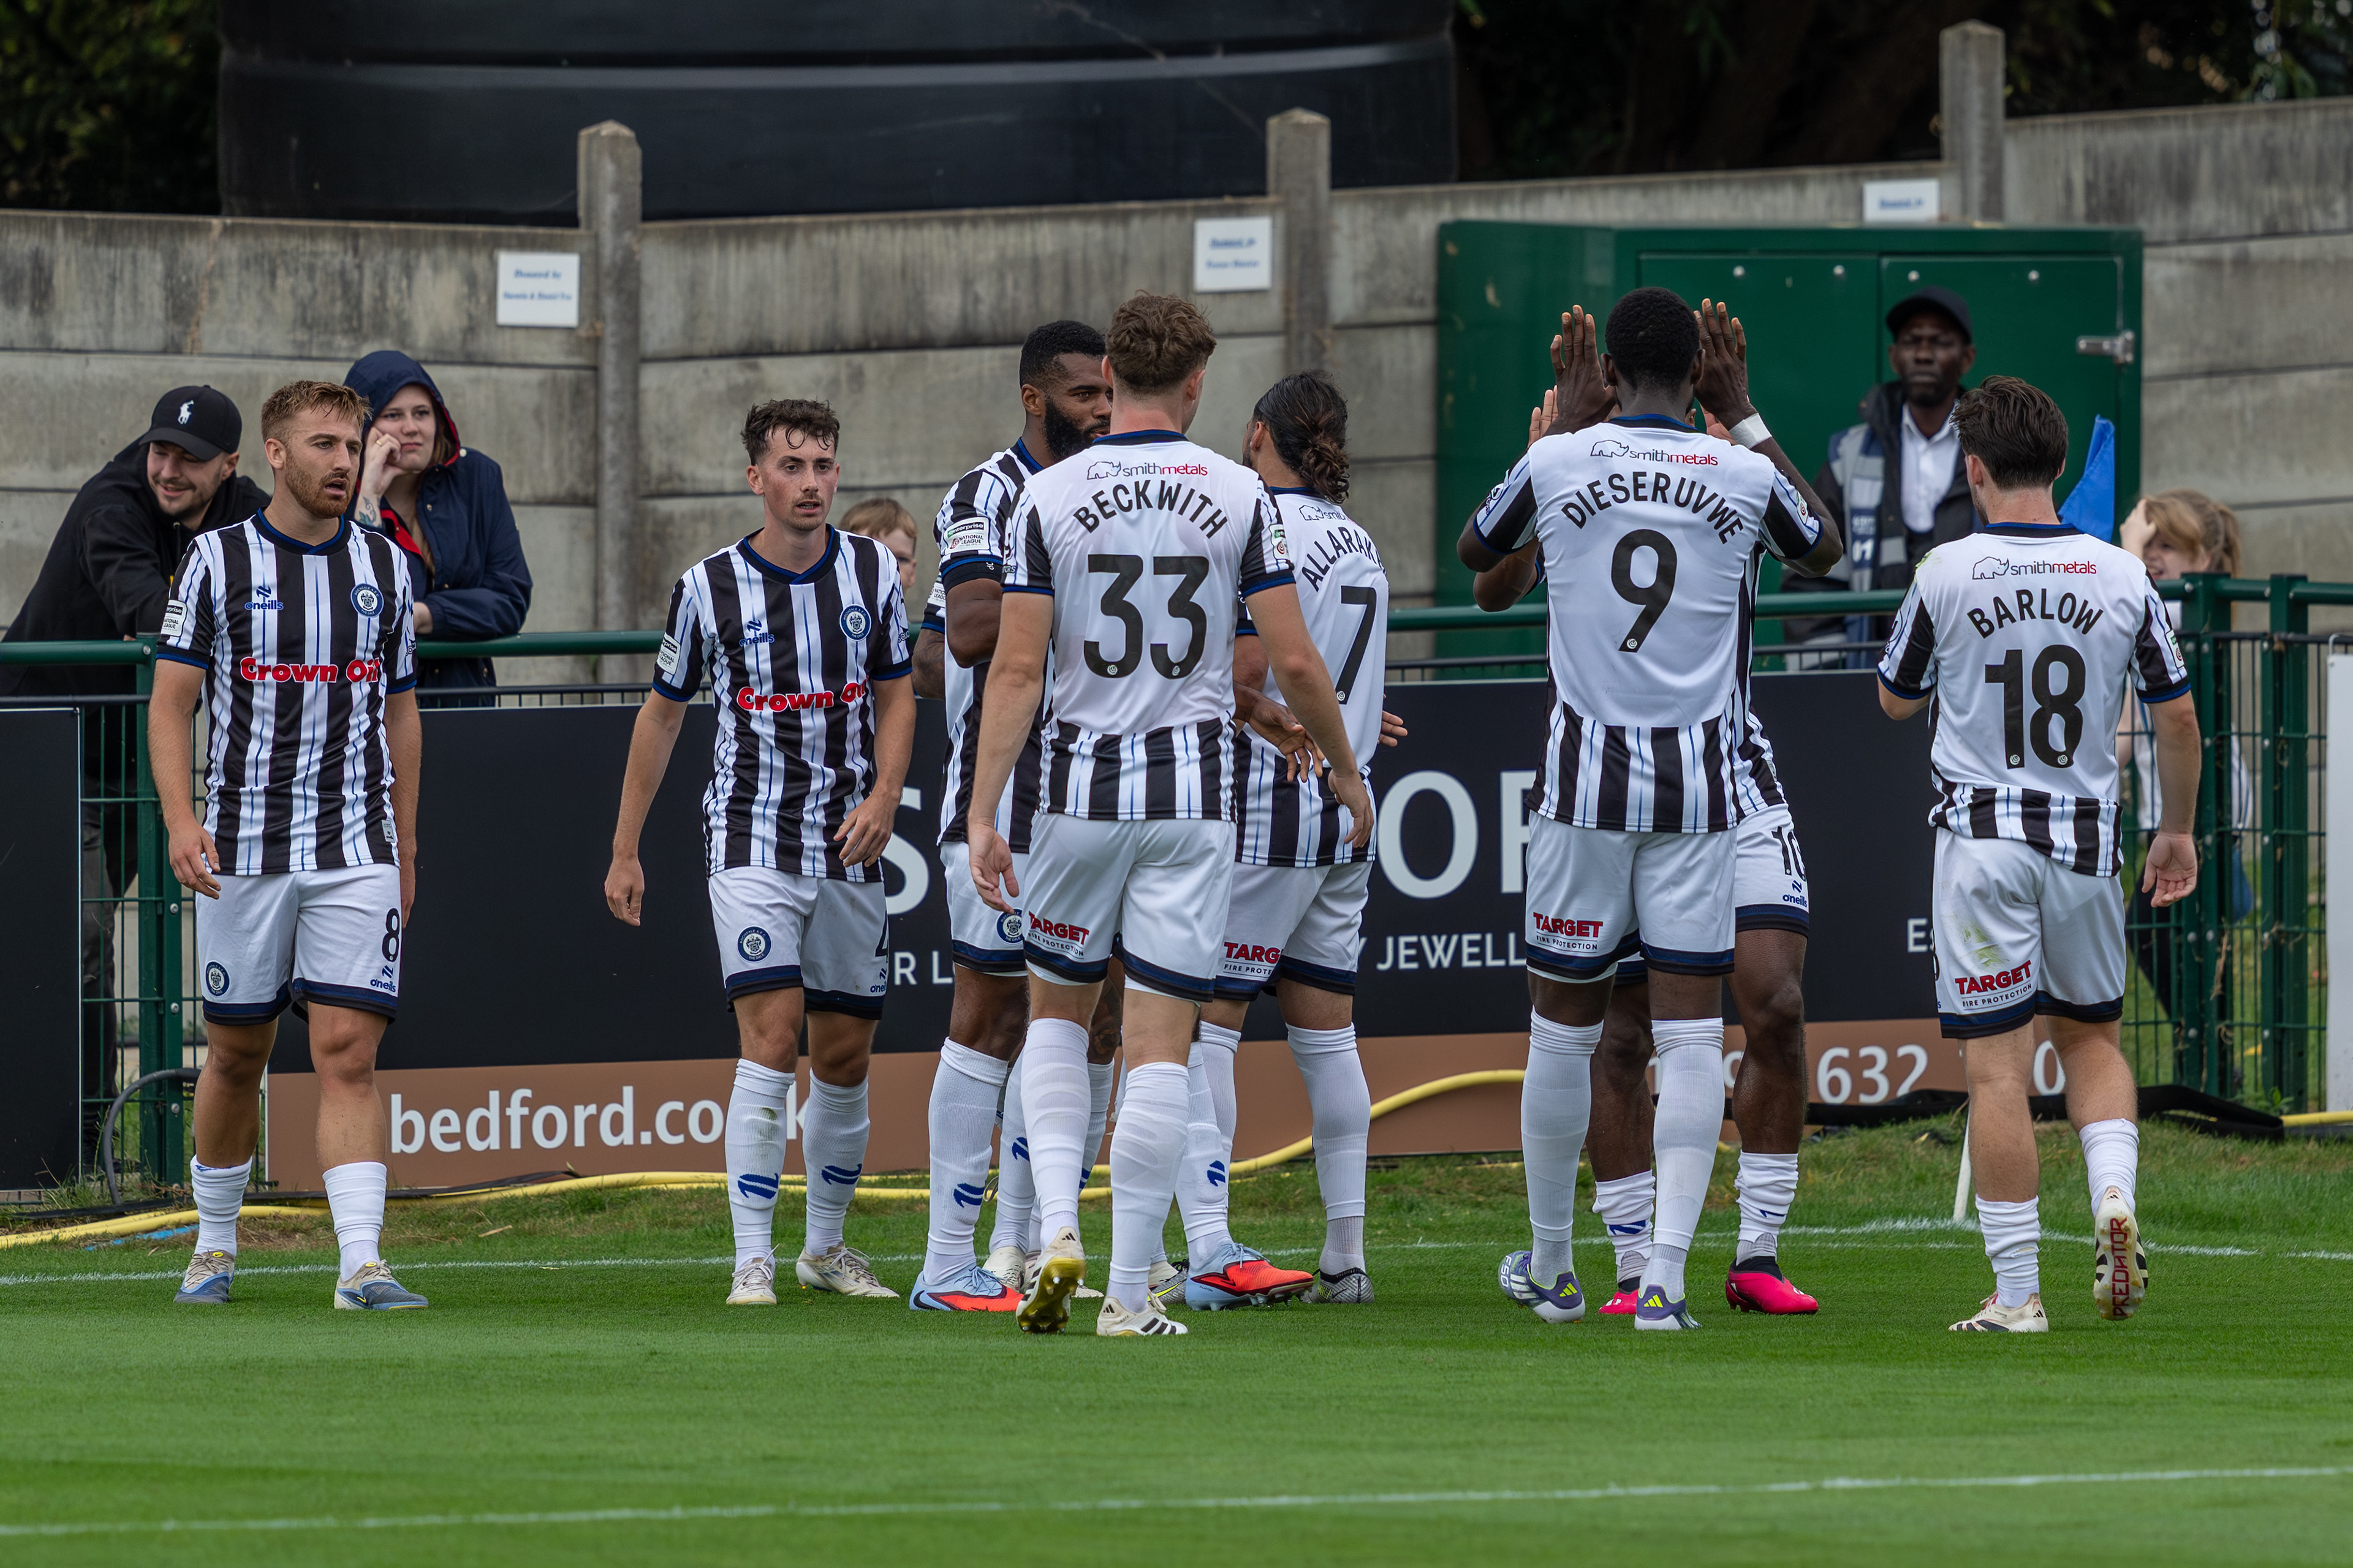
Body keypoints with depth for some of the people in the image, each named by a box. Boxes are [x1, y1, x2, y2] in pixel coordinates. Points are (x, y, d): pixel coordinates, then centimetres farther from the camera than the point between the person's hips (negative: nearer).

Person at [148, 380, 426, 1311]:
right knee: (237, 1053, 8)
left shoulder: (385, 568, 9)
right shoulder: (219, 561, 0)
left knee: (348, 1052, -9)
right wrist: (180, 820, -15)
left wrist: (404, 849, 15)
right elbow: (170, 704, -2)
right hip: (244, 850, -1)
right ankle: (216, 1245, 25)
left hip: (357, 853, 1)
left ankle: (361, 1266, -15)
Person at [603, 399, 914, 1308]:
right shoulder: (709, 587, -4)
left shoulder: (872, 572, 2)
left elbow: (896, 695, 12)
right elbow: (662, 714, 7)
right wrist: (625, 850, 8)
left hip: (849, 849, 3)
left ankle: (826, 1247, 27)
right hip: (751, 845, -3)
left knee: (844, 1058, 9)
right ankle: (753, 1260, -14)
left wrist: (884, 796, -6)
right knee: (772, 1040, -16)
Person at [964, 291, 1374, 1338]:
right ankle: (1131, 1293, -1)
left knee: (1056, 1007, 19)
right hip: (1193, 790, -1)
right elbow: (1294, 662, -3)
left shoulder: (1049, 498, -3)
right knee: (1160, 1043, 1)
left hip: (1082, 785, 1)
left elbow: (1017, 670, -7)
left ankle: (1058, 1225, 1)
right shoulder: (1238, 496, -3)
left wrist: (981, 817, -6)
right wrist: (1346, 770, 13)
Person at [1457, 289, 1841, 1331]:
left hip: (1585, 777, 0)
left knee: (1563, 1026, 12)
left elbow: (1474, 552, 19)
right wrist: (1744, 421, 25)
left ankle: (1550, 1265, 23)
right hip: (1700, 782, 0)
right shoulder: (1743, 477, -2)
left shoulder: (1559, 465, -3)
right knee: (1690, 1032, 0)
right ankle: (1665, 1275, -8)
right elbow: (1822, 551, 22)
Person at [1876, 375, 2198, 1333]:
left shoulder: (1948, 575, -6)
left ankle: (2017, 1291, -3)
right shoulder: (2122, 579, 1)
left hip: (1982, 838, -3)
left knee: (1997, 1065, -2)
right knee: (2090, 1033, 22)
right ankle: (2114, 1198, -3)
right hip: (2087, 839, 3)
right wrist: (2178, 829, 21)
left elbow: (1895, 700, 9)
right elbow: (2177, 718, 7)